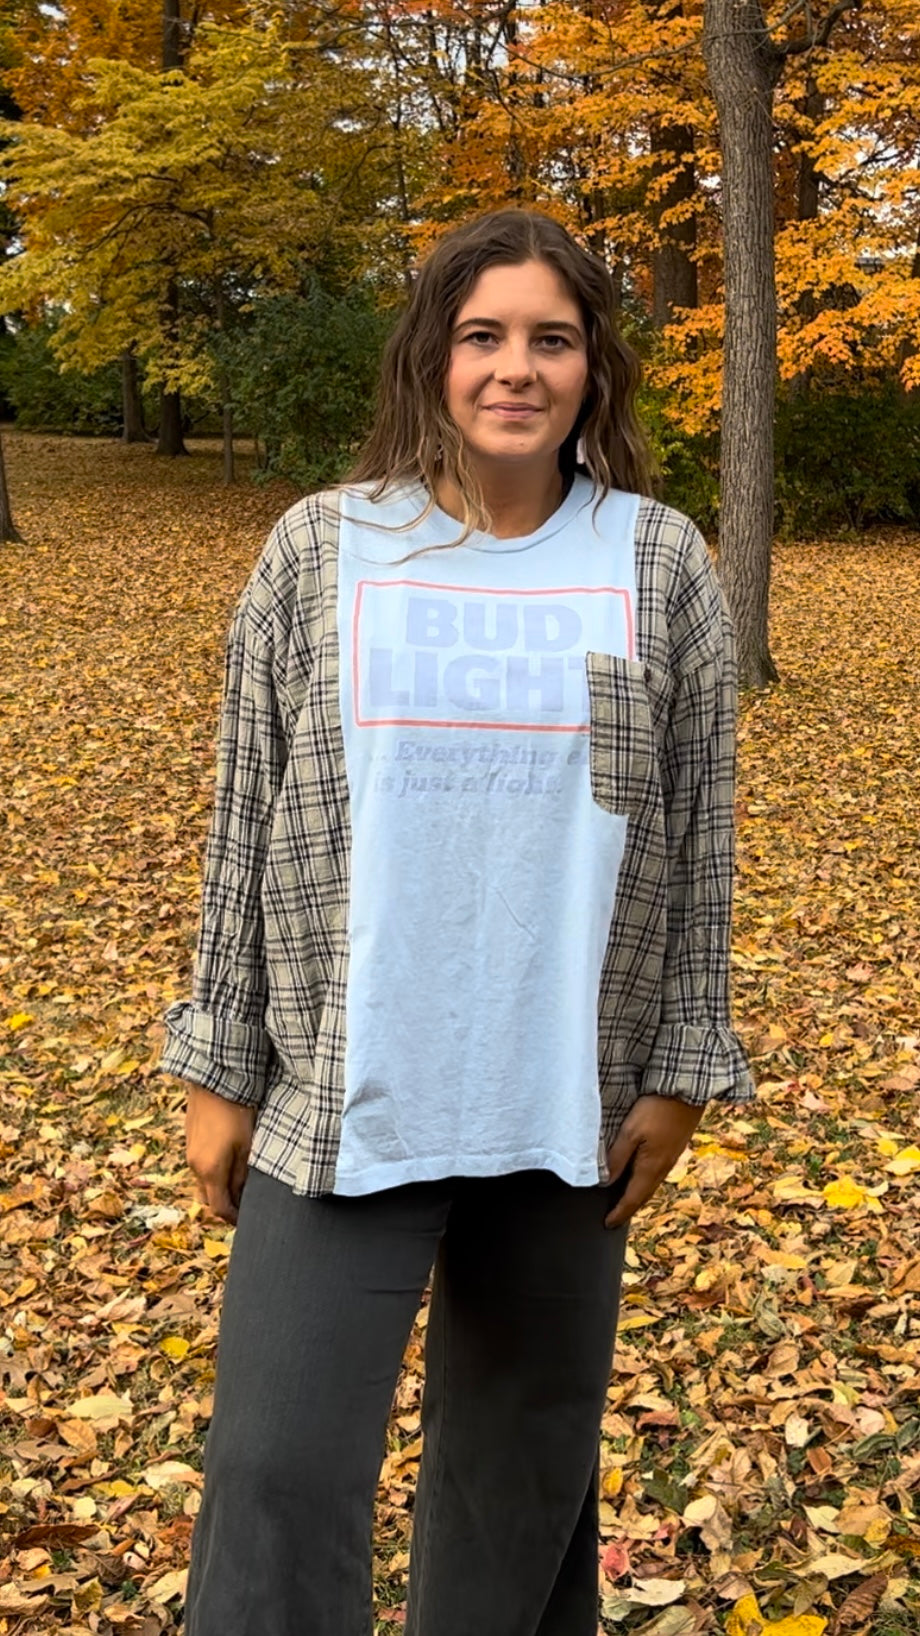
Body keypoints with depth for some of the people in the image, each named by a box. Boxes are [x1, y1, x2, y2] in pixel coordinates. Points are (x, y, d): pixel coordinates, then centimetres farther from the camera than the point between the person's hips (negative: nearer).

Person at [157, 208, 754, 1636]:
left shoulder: (662, 566, 0)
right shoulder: (319, 550, -1)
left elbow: (697, 841, 3)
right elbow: (247, 826, 1)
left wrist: (679, 1071, 3)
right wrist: (219, 1071, 1)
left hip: (568, 1104, 1)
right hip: (342, 1100, -1)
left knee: (530, 1460, 16)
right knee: (282, 1472, -2)